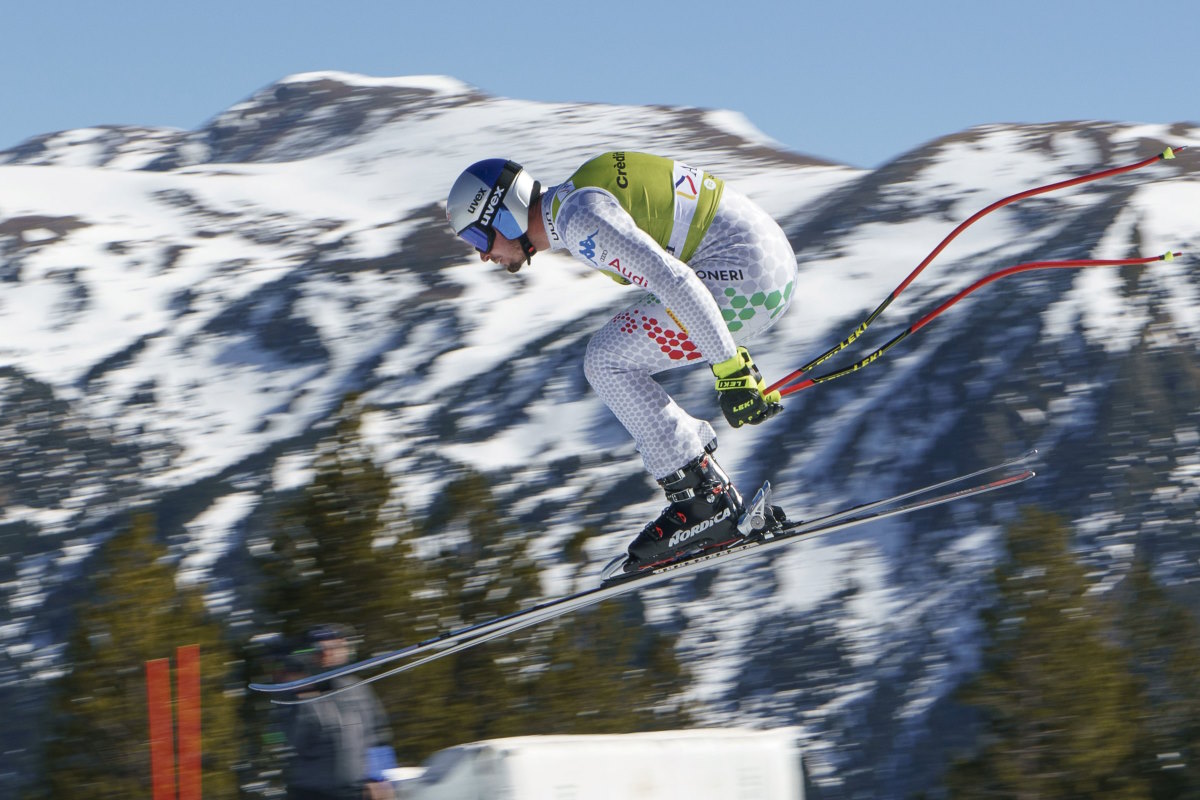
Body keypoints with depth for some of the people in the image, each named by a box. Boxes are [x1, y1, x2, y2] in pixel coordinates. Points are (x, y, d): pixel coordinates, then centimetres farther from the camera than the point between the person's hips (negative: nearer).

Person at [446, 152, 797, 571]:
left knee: (607, 362, -8)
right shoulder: (572, 203, 17)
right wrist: (731, 355, 27)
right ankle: (716, 499, 10)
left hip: (742, 274, -10)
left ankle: (704, 503, -8)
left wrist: (729, 369, -25)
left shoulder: (579, 218, -16)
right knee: (612, 363, 13)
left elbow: (673, 281, -25)